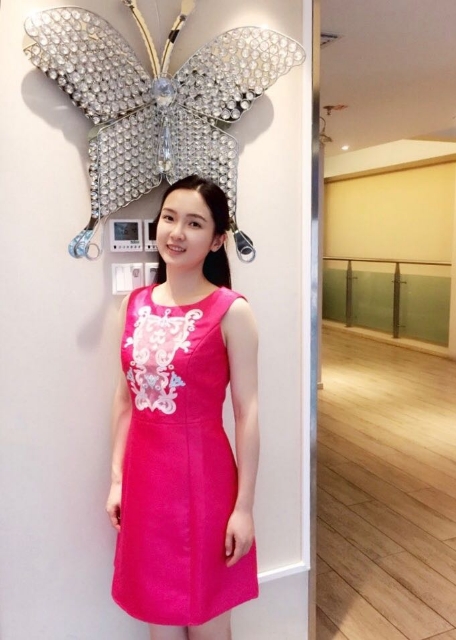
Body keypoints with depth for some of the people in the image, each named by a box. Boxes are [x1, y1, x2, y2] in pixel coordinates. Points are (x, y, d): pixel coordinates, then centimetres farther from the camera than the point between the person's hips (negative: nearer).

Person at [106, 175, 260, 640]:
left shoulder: (231, 311, -13)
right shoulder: (136, 303, 2)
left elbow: (247, 411, -12)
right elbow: (125, 398, 7)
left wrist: (244, 506, -10)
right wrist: (117, 478, 8)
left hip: (201, 478, -5)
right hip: (144, 478, 5)